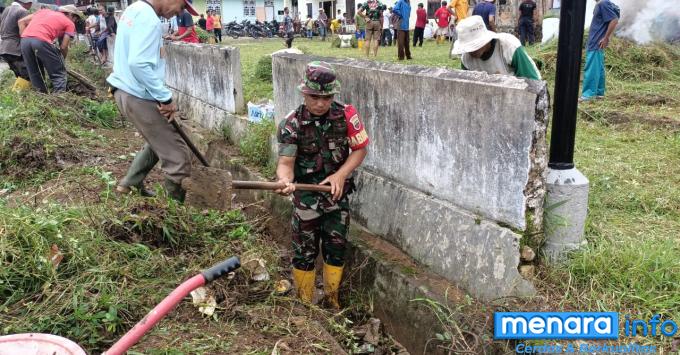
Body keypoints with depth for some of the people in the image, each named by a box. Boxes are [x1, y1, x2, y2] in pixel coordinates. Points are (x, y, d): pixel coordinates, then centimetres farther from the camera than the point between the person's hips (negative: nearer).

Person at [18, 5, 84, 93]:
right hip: (41, 41, -6)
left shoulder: (44, 10, 32)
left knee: (34, 75, 17)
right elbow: (63, 47, 9)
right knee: (59, 74, 5)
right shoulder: (69, 23, 17)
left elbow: (21, 22, 23)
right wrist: (61, 61, 25)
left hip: (24, 40, 6)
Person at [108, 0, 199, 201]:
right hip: (138, 97, -10)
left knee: (159, 143, 25)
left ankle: (128, 185, 32)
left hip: (125, 91, 10)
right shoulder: (149, 20, -21)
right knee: (177, 156, -3)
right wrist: (166, 98, -23)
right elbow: (139, 64, -30)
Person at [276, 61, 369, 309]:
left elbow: (360, 149, -3)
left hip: (338, 195, 2)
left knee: (336, 248, 11)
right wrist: (285, 180, -43)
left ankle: (331, 299, 32)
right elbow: (286, 161, -20)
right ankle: (304, 304, 26)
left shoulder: (346, 115, -10)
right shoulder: (291, 125, -14)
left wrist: (341, 175, -17)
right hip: (306, 198, -2)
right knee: (305, 252, 7)